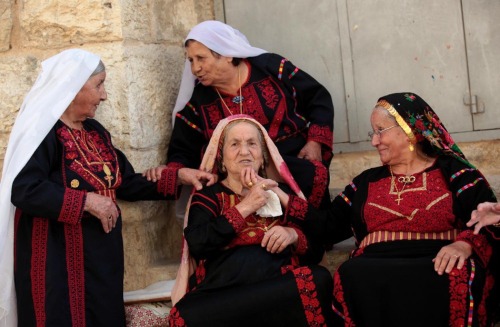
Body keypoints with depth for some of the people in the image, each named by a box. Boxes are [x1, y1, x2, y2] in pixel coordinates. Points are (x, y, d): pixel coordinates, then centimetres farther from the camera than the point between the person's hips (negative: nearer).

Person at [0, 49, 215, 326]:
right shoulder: (43, 130, -13)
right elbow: (23, 191, -24)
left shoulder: (95, 131, 14)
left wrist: (178, 177, 8)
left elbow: (124, 183, 16)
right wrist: (86, 202, -20)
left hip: (100, 253, 8)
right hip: (57, 258, -8)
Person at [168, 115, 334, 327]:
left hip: (280, 283, 1)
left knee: (320, 278, -33)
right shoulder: (208, 196, 18)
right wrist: (244, 207, -3)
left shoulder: (281, 191, 25)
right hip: (224, 288, -1)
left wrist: (294, 235, -3)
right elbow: (196, 246, -2)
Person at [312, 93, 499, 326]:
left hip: (437, 267, -2)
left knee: (458, 277, -38)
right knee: (351, 277, -34)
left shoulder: (454, 172, 14)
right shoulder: (366, 182, 26)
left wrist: (465, 245, -21)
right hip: (375, 267, 2)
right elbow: (328, 227, 19)